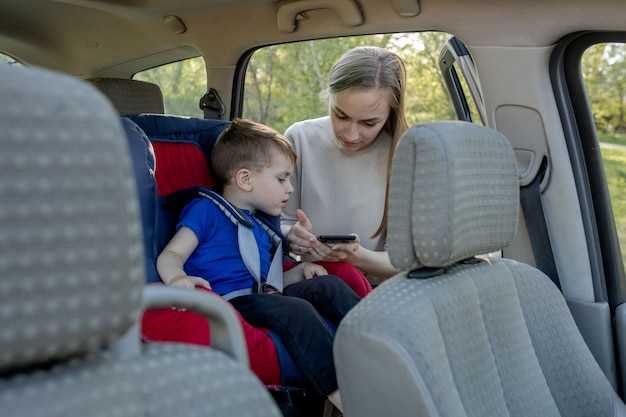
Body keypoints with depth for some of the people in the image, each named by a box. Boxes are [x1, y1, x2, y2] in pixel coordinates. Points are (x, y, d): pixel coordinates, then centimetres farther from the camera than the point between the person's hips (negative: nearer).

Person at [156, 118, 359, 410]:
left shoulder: (262, 225, 29)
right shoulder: (206, 210, 4)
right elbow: (170, 256, -7)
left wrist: (299, 271, 12)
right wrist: (177, 278, -31)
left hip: (262, 297, 8)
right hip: (227, 301, -8)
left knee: (328, 285, -8)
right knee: (296, 310, -31)